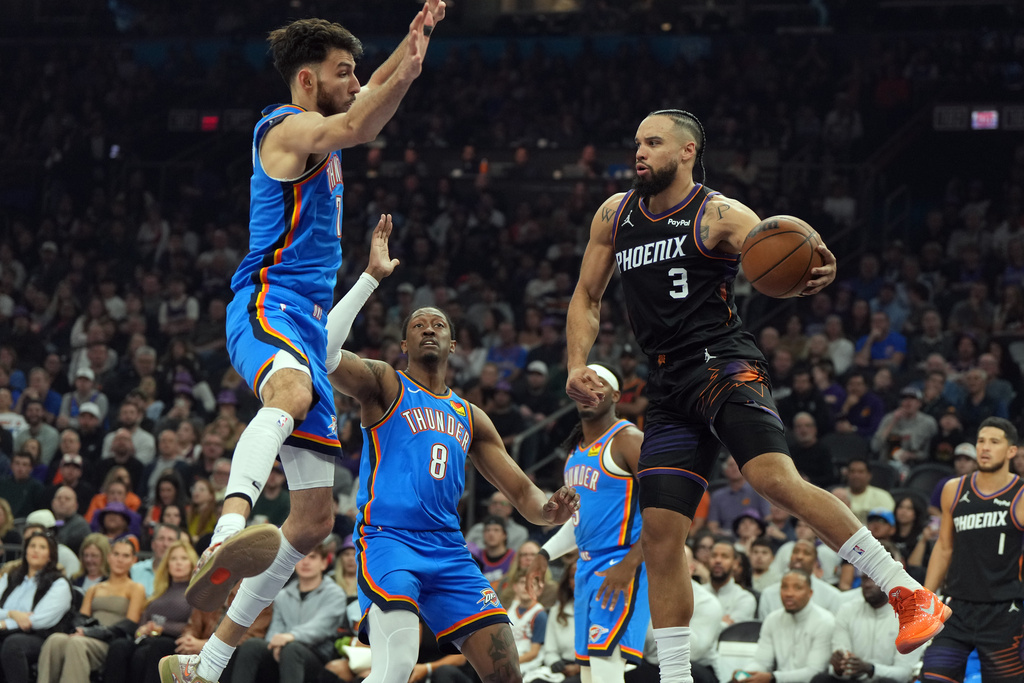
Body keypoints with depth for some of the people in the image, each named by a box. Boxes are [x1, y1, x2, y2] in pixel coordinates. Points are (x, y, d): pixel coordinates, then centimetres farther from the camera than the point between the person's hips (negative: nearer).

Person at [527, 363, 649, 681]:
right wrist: (545, 554, 16)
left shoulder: (628, 440, -11)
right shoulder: (577, 449, 17)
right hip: (588, 567, 9)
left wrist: (629, 565, -24)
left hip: (620, 569, -9)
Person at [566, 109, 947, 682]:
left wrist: (816, 277, -37)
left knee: (774, 477, -28)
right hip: (670, 390, 7)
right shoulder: (615, 216, 15)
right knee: (660, 529, 0)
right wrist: (578, 366, 7)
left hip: (723, 365, -6)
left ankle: (913, 595, -28)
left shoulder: (721, 215, -4)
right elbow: (587, 297, 23)